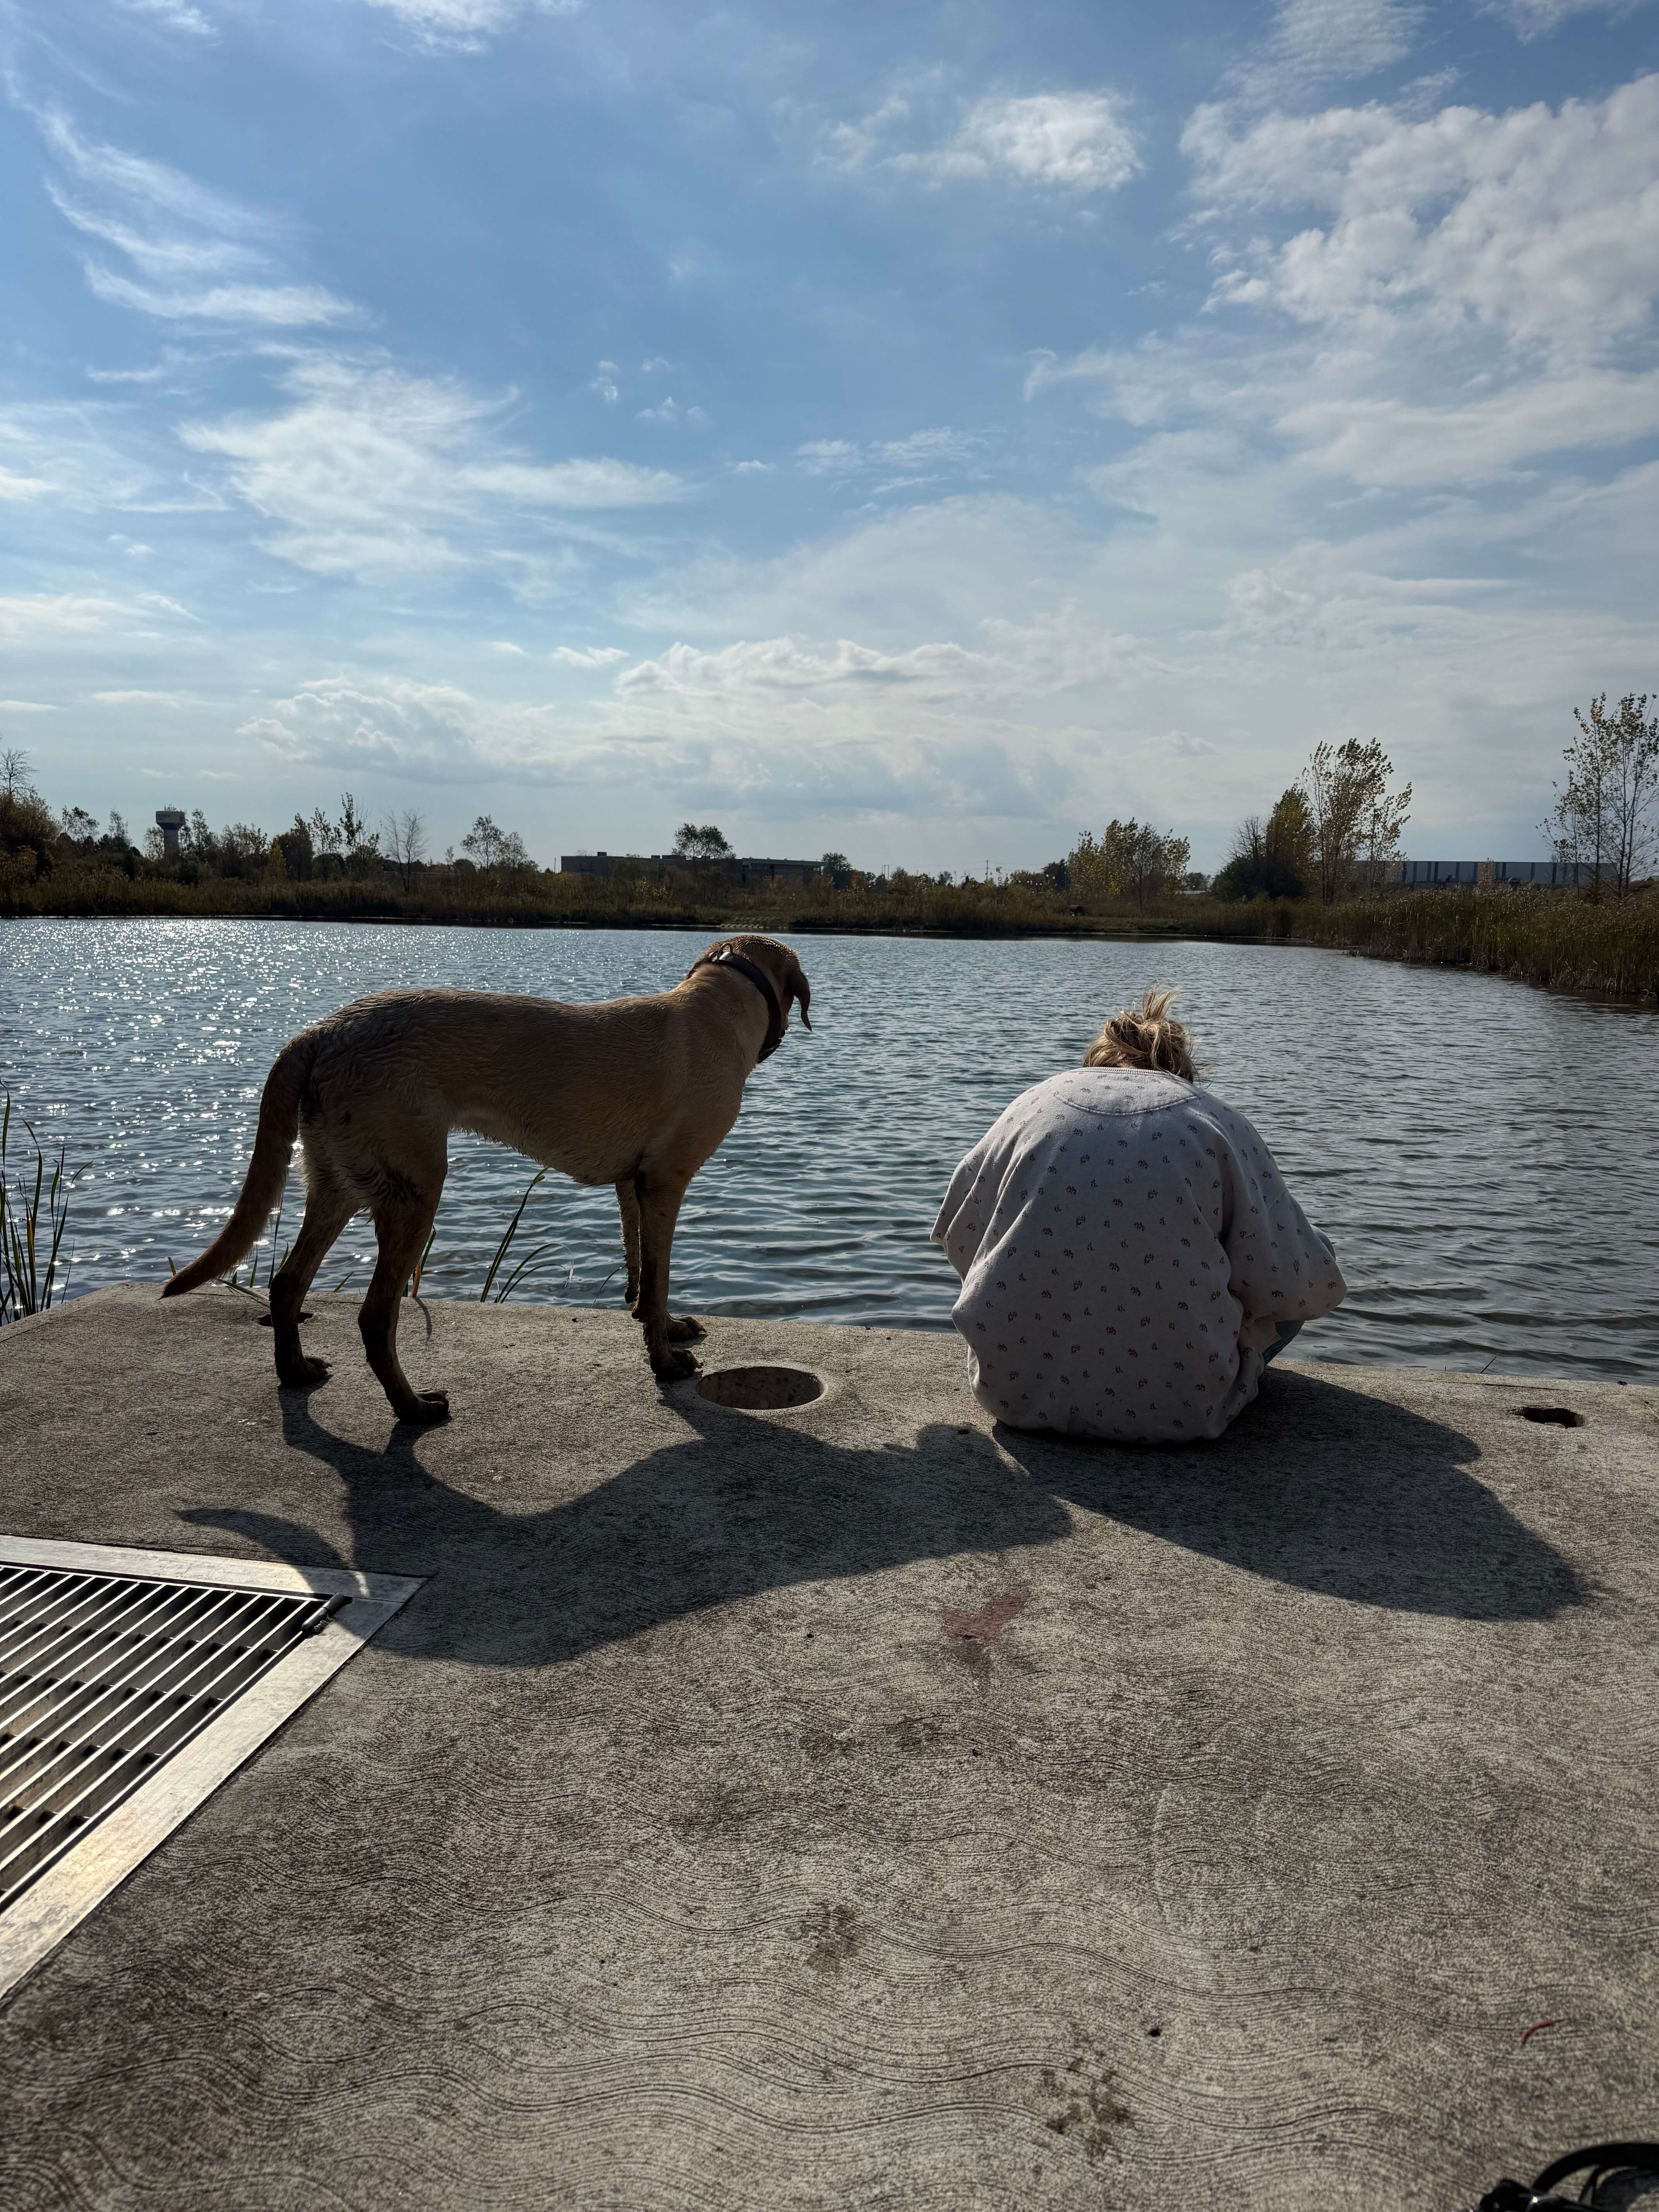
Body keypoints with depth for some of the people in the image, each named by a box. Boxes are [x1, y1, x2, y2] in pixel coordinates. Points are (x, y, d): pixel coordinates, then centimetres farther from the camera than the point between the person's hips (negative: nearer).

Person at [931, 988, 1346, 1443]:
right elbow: (1298, 1283, -1)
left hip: (1018, 1390, 2)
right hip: (1176, 1409, -1)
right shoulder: (1217, 1121, 3)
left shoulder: (1035, 1104, 8)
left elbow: (958, 1240, 17)